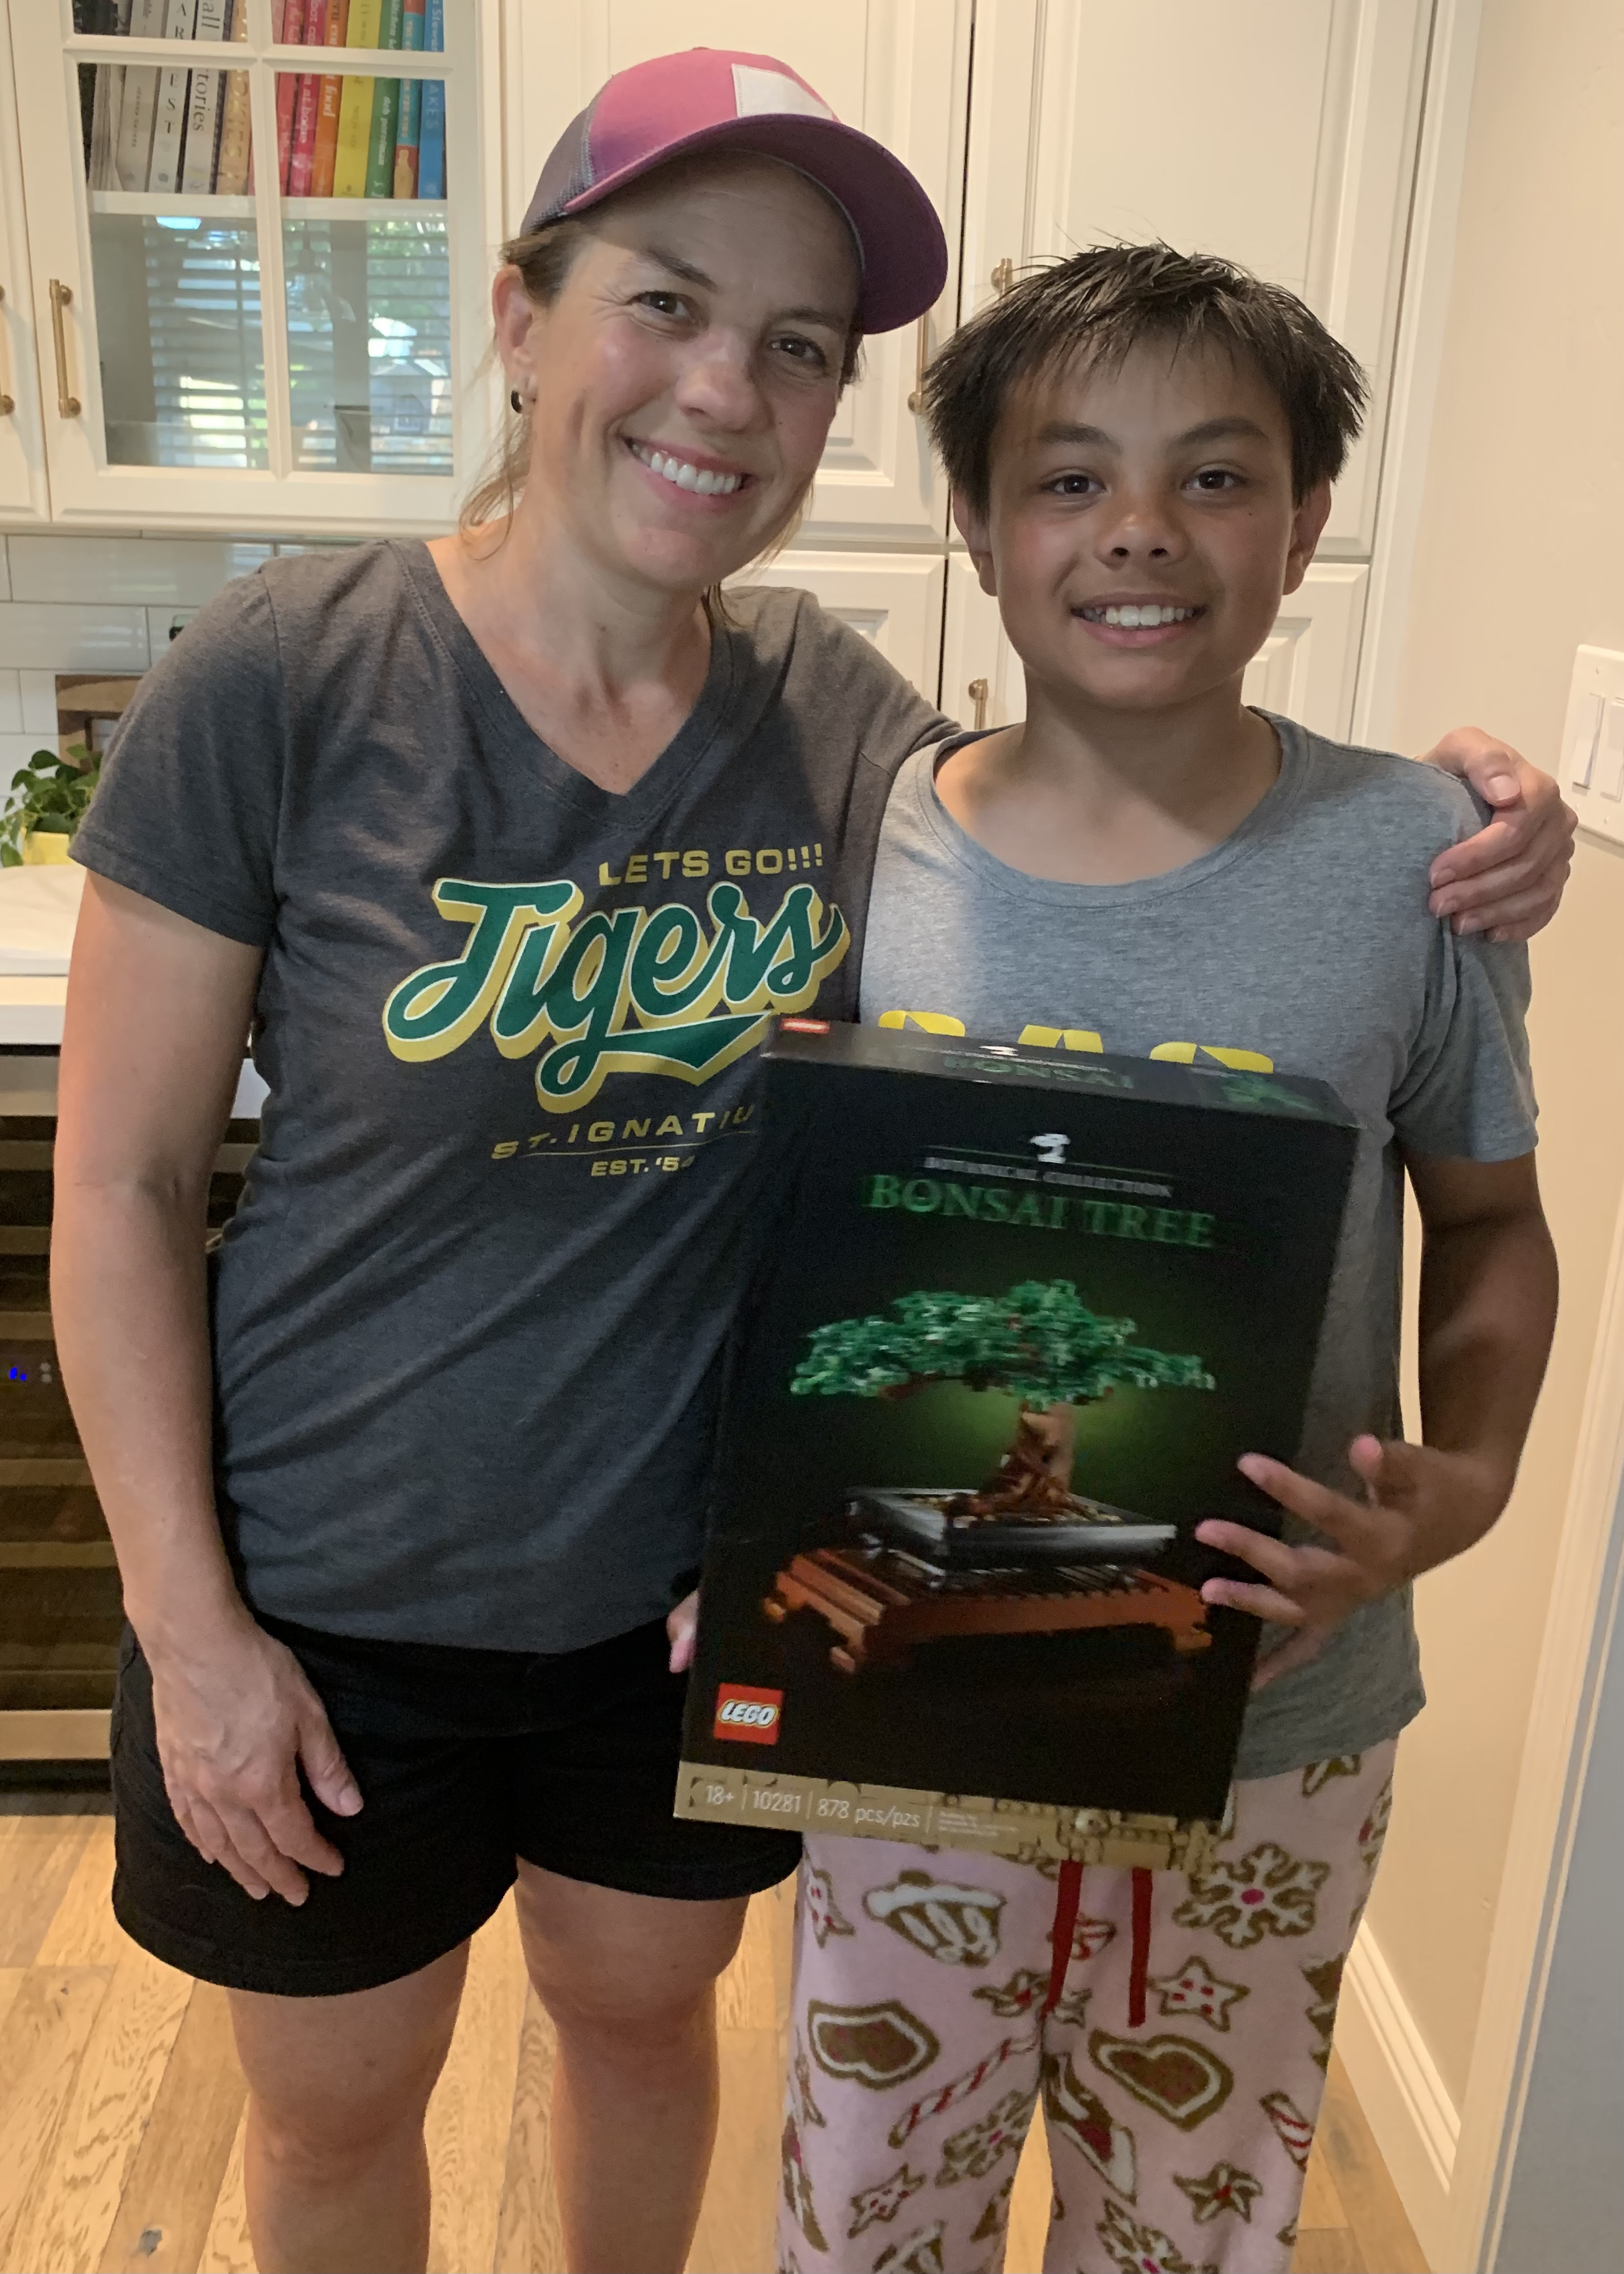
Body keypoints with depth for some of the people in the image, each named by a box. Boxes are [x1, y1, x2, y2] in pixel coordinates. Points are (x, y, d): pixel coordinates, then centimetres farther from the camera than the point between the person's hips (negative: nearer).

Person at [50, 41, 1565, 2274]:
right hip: (338, 1605, -2)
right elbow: (121, 1185, -12)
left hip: (703, 1581, 3)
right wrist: (191, 1629, -12)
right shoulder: (283, 683, -18)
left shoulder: (836, 712, -6)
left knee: (644, 2006, 28)